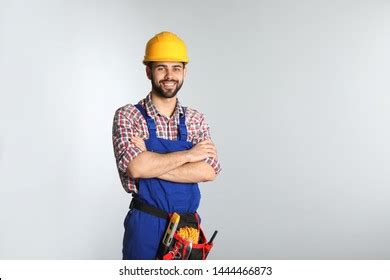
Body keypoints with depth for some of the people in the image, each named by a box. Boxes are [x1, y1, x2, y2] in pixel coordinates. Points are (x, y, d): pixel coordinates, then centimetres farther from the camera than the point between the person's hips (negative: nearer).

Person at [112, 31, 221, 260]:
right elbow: (136, 168, -21)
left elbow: (209, 171, -9)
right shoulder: (127, 116, -5)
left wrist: (151, 163, -17)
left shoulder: (196, 119, 6)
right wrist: (188, 155, -12)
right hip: (146, 227, -4)